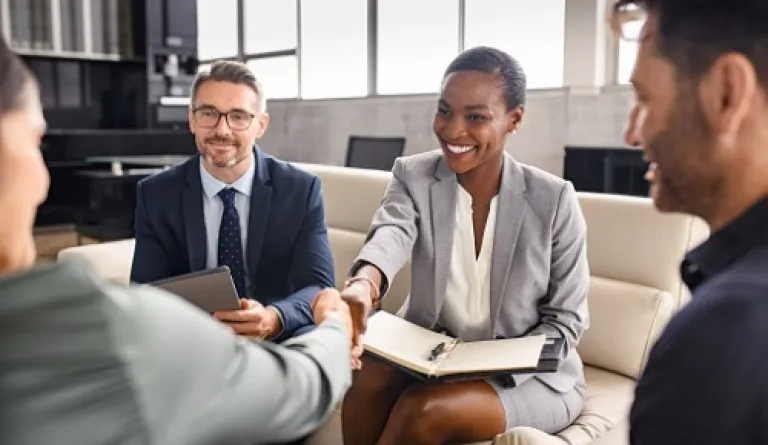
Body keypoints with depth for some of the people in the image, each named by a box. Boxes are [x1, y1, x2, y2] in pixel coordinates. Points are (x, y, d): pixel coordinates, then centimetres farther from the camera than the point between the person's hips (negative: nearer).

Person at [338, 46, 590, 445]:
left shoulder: (554, 200, -11)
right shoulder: (413, 176, -6)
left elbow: (565, 320, -6)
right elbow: (390, 232, -29)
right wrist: (363, 284, -53)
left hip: (529, 375, -2)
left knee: (421, 411, -28)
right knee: (366, 380, -27)